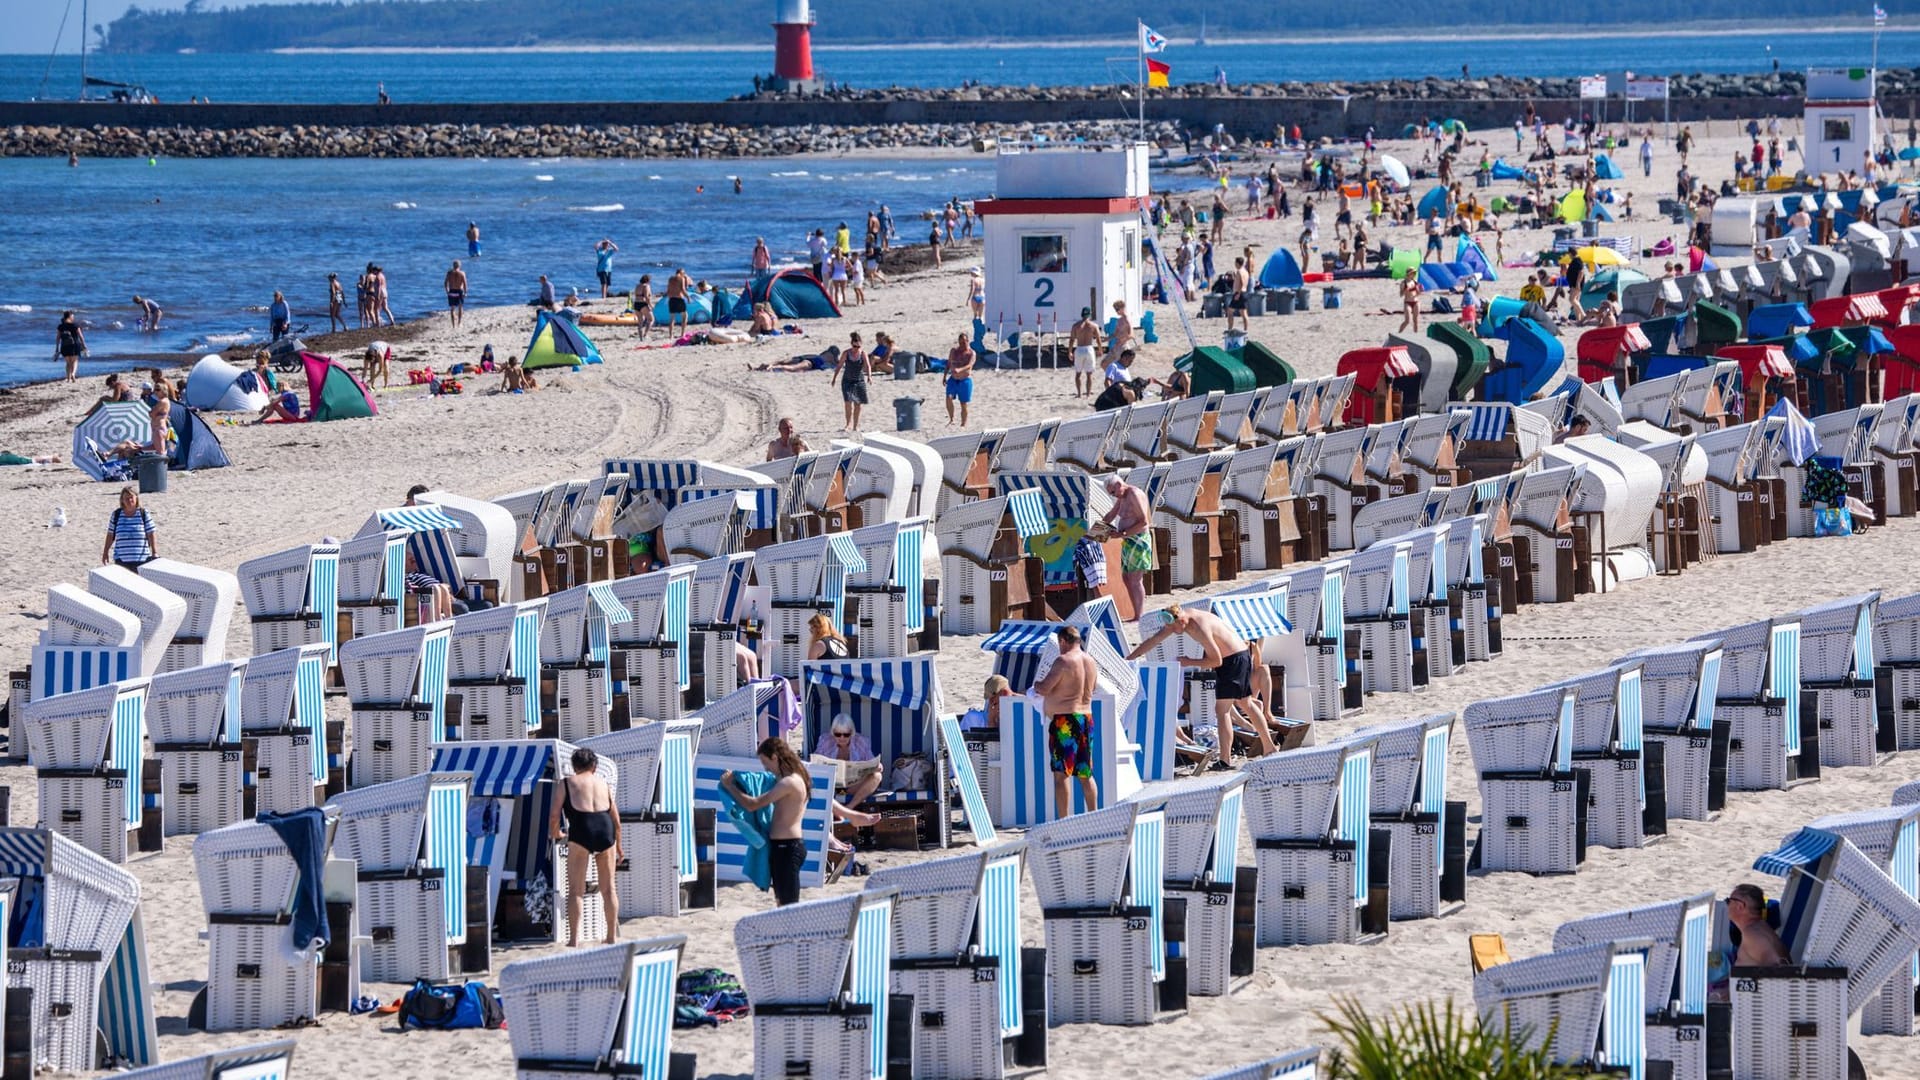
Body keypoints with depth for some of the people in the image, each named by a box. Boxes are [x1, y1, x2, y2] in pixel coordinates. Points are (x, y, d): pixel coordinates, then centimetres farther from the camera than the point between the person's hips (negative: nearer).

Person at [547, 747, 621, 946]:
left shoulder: (567, 783, 13)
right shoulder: (603, 784, 22)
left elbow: (554, 815, 9)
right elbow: (616, 819, 23)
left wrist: (555, 833, 29)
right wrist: (618, 846, 35)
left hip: (581, 831, -3)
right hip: (605, 830, 3)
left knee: (575, 890, 1)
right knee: (608, 888, 15)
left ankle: (574, 937, -8)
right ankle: (612, 935, 21)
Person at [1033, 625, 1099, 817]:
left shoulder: (1064, 661, -13)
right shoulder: (1090, 662, 11)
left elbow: (1044, 689, -16)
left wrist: (1036, 684, 7)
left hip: (1064, 720, -8)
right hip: (1085, 717, 8)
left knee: (1060, 773, -5)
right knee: (1085, 774, 12)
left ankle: (1064, 821, -9)